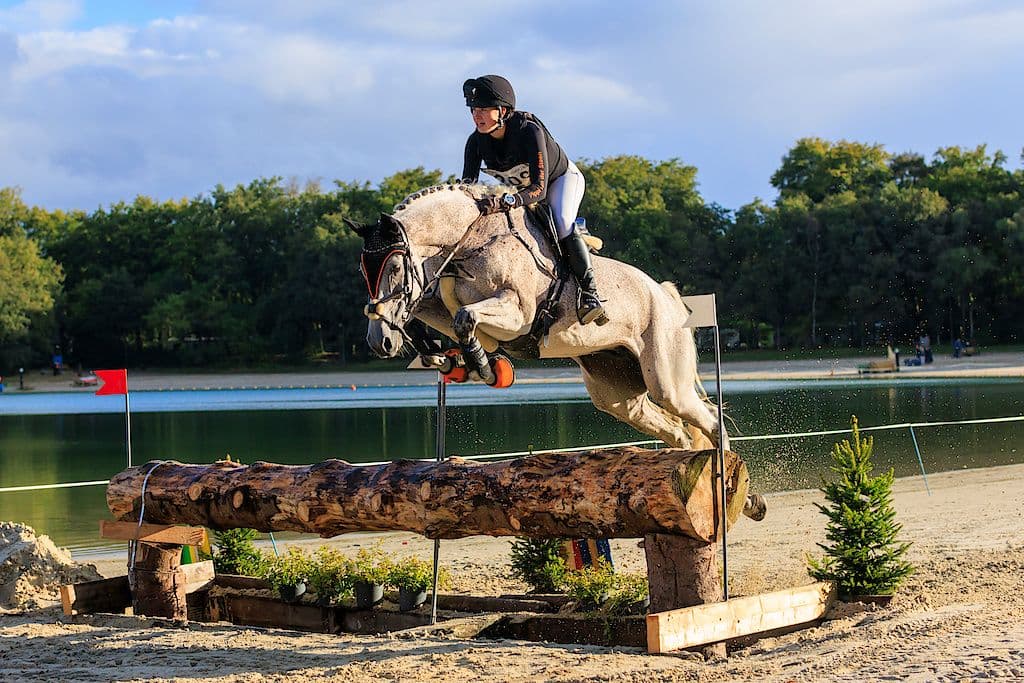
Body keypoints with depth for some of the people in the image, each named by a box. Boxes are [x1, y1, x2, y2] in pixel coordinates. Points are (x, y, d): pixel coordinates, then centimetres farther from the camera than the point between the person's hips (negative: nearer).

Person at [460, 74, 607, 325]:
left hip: (560, 178, -7)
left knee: (561, 222, -32)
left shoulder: (528, 130, -38)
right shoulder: (476, 141, -21)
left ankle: (589, 292, -29)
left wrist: (505, 201, -62)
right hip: (520, 186, 7)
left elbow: (539, 188, -44)